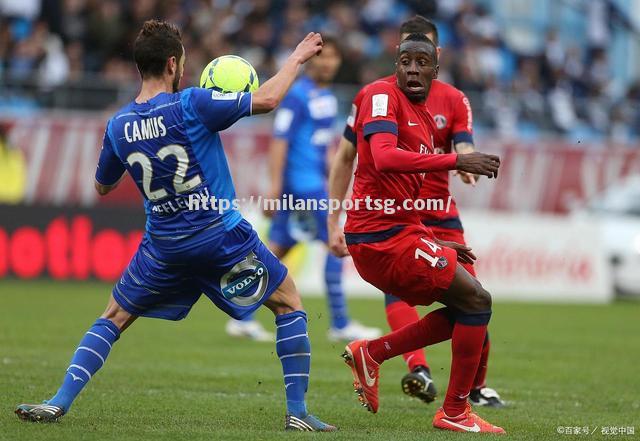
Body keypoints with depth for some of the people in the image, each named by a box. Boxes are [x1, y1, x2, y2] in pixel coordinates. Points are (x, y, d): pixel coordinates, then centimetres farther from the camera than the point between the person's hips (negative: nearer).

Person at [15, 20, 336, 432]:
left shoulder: (118, 126, -2)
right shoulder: (191, 106, -16)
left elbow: (103, 187, 15)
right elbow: (268, 99, -13)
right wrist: (297, 58, 3)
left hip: (163, 244, 3)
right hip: (222, 236, -3)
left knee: (113, 318, 19)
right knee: (289, 303, 14)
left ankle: (58, 403, 5)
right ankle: (297, 411, 8)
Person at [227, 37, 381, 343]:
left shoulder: (327, 96, 17)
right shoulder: (296, 95, -11)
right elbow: (279, 142, -15)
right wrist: (275, 188, -19)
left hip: (315, 182, 9)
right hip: (302, 182, -9)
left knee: (277, 249, 8)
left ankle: (242, 318, 10)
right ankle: (340, 324, -5)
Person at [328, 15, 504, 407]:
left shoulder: (454, 100, 4)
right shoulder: (372, 96, 1)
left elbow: (465, 153, -8)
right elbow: (345, 159, 7)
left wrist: (467, 165, -34)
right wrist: (334, 222, 4)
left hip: (439, 214, 2)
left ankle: (477, 387, 19)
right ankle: (418, 370, -45)